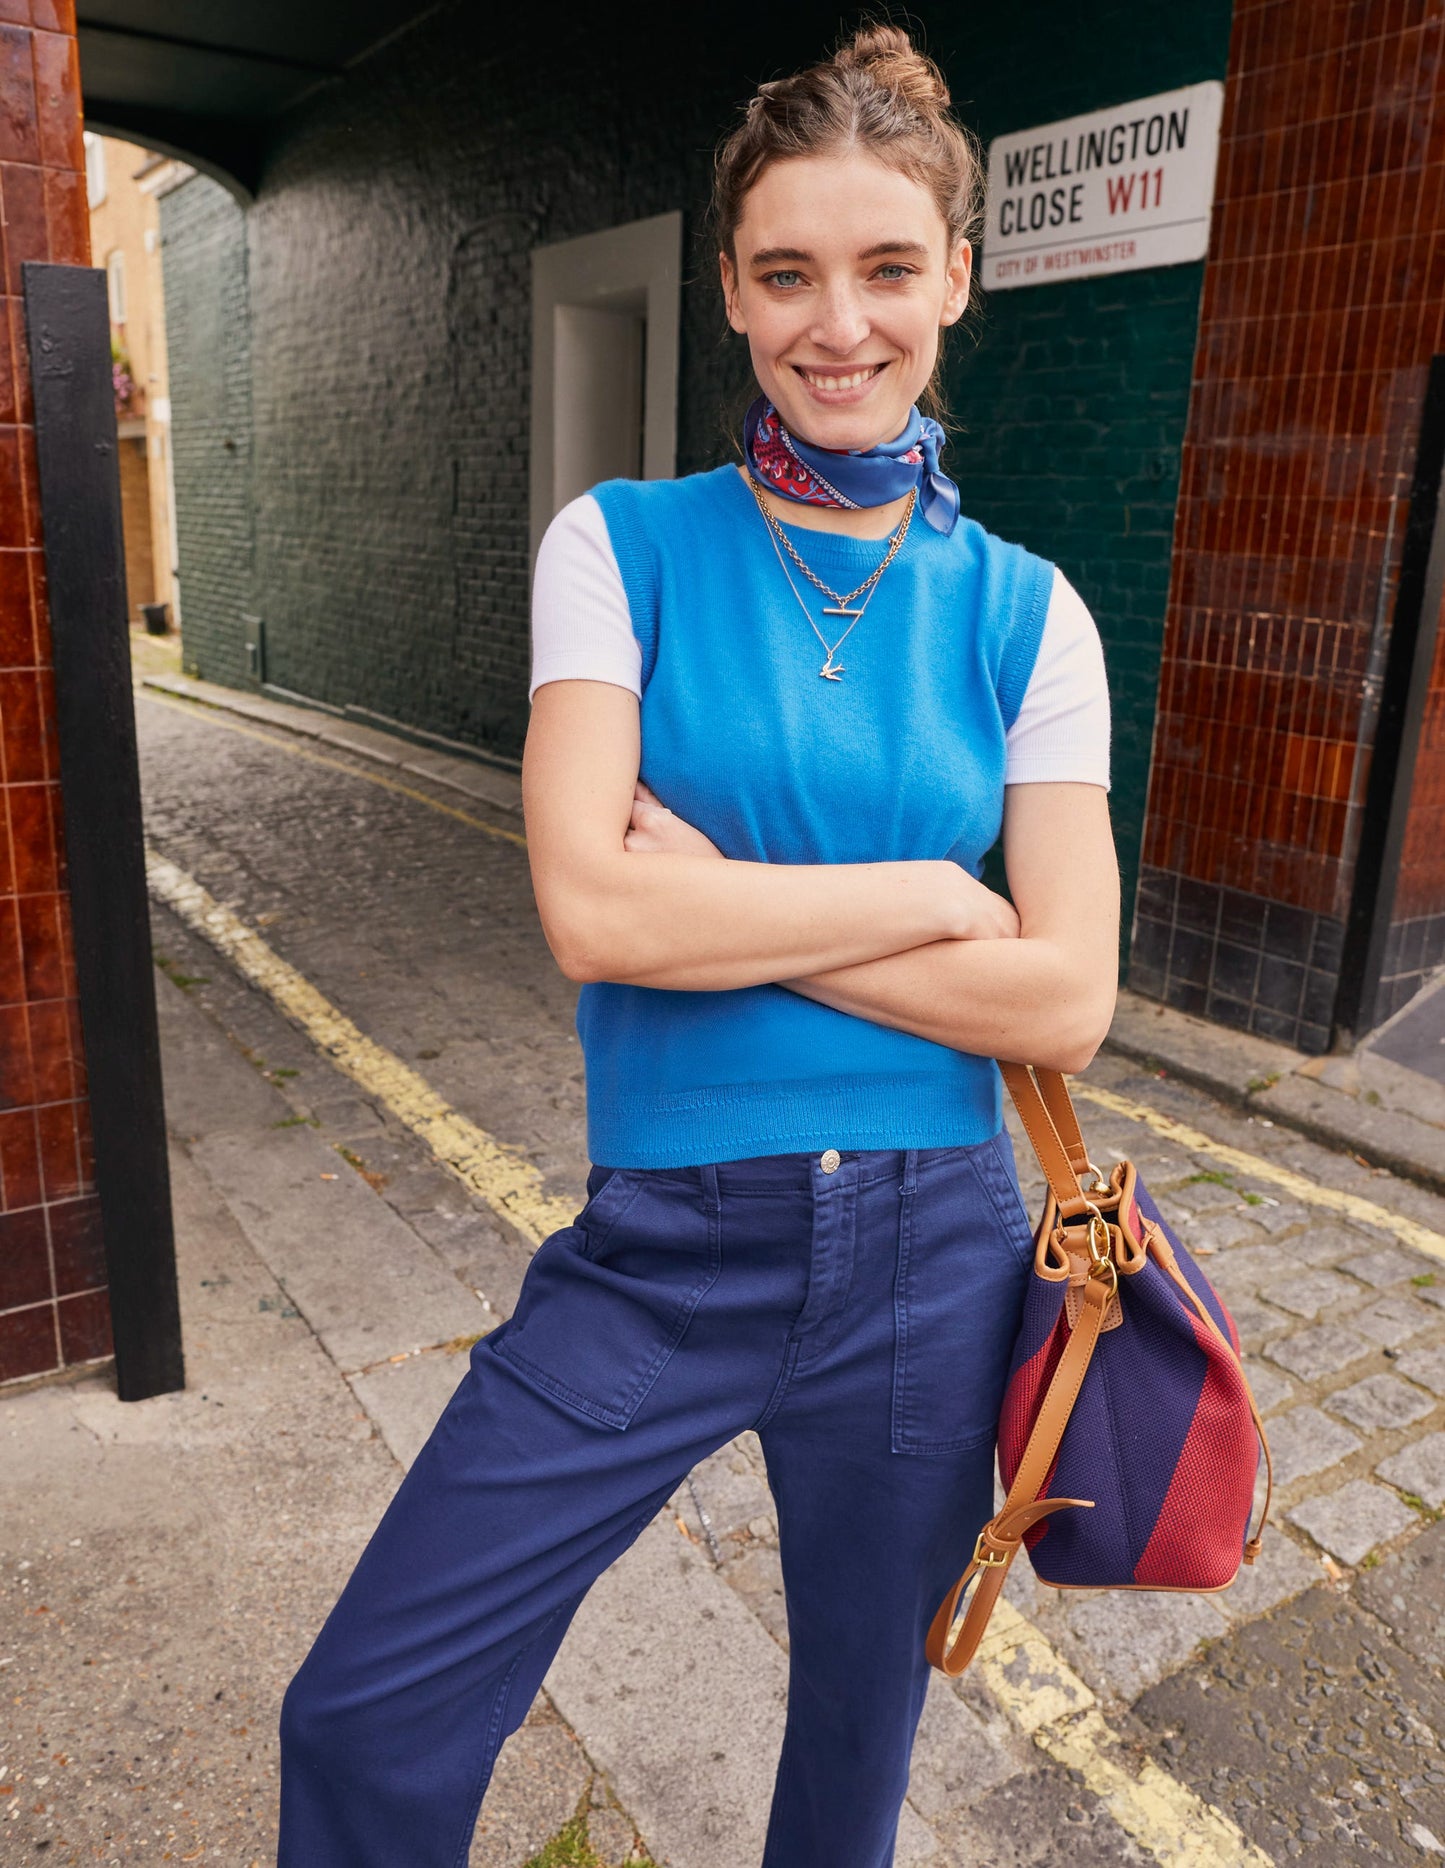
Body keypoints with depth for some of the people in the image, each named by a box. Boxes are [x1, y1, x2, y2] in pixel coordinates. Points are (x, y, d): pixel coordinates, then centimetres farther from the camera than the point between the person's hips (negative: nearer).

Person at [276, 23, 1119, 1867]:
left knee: (860, 1712, 23)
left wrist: (723, 903, -14)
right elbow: (592, 909, -18)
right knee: (363, 1719, 4)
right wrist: (928, 892, -13)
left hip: (928, 1251, 2)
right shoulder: (623, 546, -4)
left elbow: (1063, 999, -8)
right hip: (662, 1246, -1)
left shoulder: (1023, 611, 0)